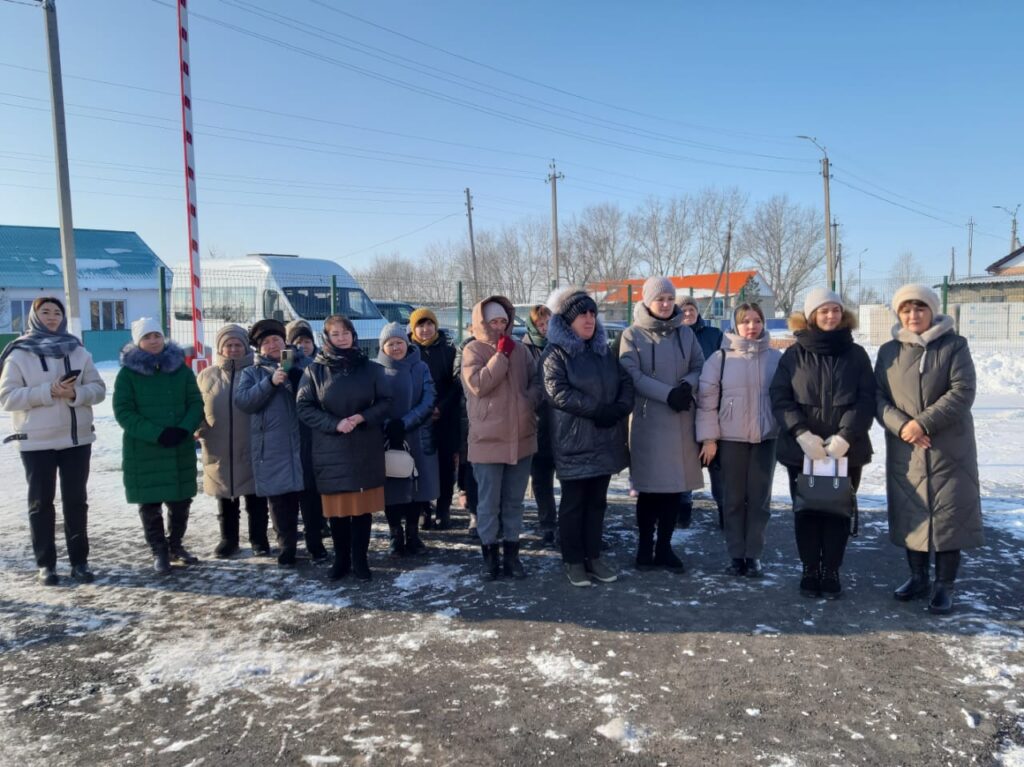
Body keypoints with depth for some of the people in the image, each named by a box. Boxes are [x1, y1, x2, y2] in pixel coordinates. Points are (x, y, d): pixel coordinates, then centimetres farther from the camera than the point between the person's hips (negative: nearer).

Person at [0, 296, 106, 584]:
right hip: (36, 441, -2)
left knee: (76, 500, 8)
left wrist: (76, 393, -17)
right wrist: (48, 392, -19)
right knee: (41, 502, 6)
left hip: (76, 438, 2)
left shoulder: (78, 351, 6)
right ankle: (46, 564, 15)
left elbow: (98, 389, 4)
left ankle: (79, 560, 17)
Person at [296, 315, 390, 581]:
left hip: (366, 449, 0)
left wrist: (361, 417, -14)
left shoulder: (371, 368, 2)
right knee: (336, 508, 4)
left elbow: (385, 402, 3)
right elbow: (304, 407, -1)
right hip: (331, 449, 0)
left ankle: (360, 560, 14)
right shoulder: (315, 370, 1)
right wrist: (335, 424, -13)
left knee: (363, 506, 3)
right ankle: (341, 559, 19)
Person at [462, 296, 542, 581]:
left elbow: (536, 381, 12)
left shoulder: (520, 350, 7)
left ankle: (511, 554, 24)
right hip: (488, 439, -4)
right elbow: (479, 384, -19)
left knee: (514, 501, 13)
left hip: (521, 437, 4)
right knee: (489, 502, 5)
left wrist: (530, 400, -9)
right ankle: (490, 555, 17)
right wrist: (501, 355, -15)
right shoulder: (473, 350, -5)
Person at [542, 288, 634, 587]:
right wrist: (597, 410, -19)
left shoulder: (604, 350, 14)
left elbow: (625, 381, 10)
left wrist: (619, 407, -10)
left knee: (597, 501, 12)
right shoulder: (556, 352, -6)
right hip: (573, 440, -6)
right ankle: (573, 560, 13)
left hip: (605, 439, 6)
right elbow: (558, 391, -17)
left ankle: (593, 556, 21)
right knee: (573, 502, 3)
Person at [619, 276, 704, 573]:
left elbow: (700, 366, 11)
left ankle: (664, 546, 17)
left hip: (681, 418, 4)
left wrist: (687, 386, -11)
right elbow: (632, 375, -10)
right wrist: (668, 393, -18)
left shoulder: (685, 333, 9)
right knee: (649, 485, 1)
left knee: (675, 483, 5)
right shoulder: (632, 335, -2)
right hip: (648, 418, -3)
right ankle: (645, 545, 14)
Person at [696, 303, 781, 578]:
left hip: (766, 437, 1)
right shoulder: (721, 357, -3)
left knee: (759, 498, 6)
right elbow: (706, 400, -3)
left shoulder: (776, 357, 1)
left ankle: (754, 555, 17)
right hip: (731, 438, -1)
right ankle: (736, 555, 16)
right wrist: (708, 438, -6)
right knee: (733, 499, 6)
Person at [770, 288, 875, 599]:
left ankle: (831, 571, 17)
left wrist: (845, 436, -15)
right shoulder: (794, 354, 3)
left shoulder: (856, 354, 6)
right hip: (801, 448, 0)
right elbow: (780, 398, -3)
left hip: (846, 449, 1)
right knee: (806, 511, 6)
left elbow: (866, 399, -1)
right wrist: (801, 434, -16)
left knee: (839, 510, 5)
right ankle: (810, 570, 18)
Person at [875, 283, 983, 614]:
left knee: (948, 515, 0)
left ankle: (944, 586, 11)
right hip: (904, 450, 3)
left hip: (949, 449, -3)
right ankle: (918, 578, 25)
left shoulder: (954, 345, -1)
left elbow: (962, 391, -11)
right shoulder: (889, 351, 7)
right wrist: (900, 425, -15)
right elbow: (878, 397, 2)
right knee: (911, 515, 10)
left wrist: (924, 423, -19)